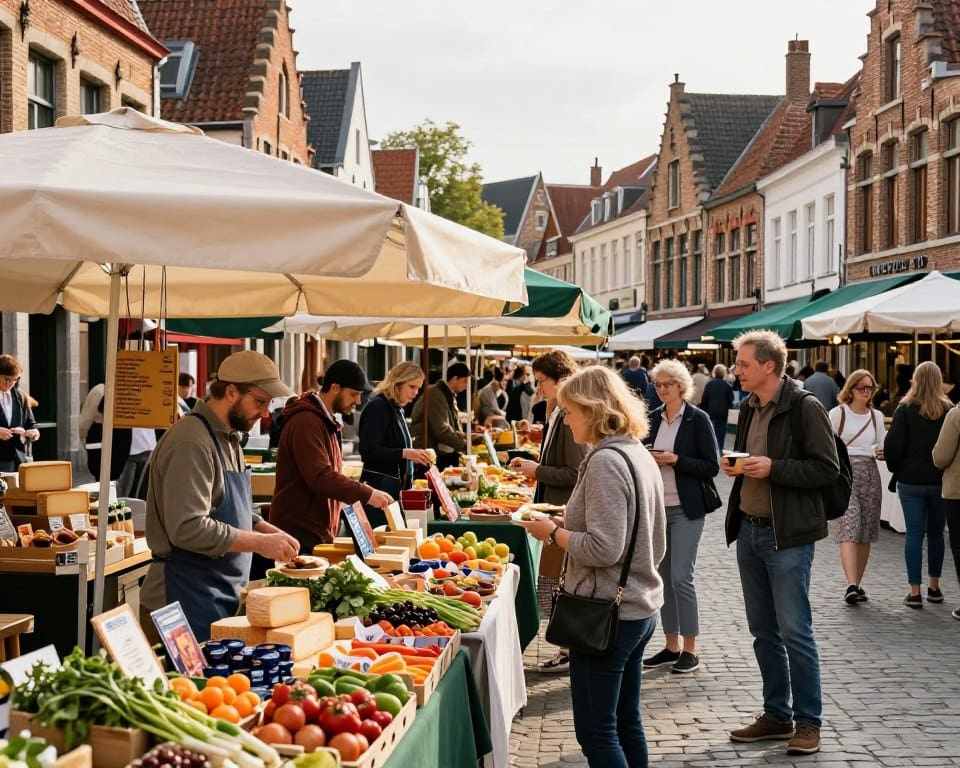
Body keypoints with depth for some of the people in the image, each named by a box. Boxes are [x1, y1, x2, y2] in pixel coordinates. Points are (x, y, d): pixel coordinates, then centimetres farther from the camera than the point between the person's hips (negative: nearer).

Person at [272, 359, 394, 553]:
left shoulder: (326, 421, 17)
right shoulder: (306, 422, -16)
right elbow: (319, 476, -25)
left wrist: (360, 490, 10)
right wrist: (366, 494, -25)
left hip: (319, 534, 10)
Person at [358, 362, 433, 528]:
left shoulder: (397, 409, 15)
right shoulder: (377, 407, -12)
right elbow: (368, 451, -21)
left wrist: (415, 455, 13)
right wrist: (405, 453, -27)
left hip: (395, 488, 9)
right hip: (379, 488, -9)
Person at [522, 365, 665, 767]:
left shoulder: (604, 461, -19)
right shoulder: (640, 454, 10)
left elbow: (603, 549, -25)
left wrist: (553, 532, -10)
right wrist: (570, 523, 15)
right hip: (640, 607, 10)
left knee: (596, 732, -1)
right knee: (626, 722, 17)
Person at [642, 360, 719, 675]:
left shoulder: (698, 419, -7)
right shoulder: (654, 419, 9)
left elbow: (711, 467, -9)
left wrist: (674, 460, -18)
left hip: (685, 510, -6)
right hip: (656, 507, 6)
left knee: (681, 577, -8)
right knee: (663, 577, 8)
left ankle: (690, 650, 2)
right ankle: (672, 646, 17)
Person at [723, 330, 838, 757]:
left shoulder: (805, 408, -12)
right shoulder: (749, 409, 12)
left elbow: (827, 469, -15)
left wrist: (773, 468, -21)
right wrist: (733, 466, 3)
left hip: (787, 534, -8)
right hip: (749, 529, 8)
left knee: (794, 631, -3)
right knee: (763, 630, 13)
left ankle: (808, 722, 8)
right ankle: (777, 716, 23)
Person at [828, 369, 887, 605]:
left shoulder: (876, 416, 13)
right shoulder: (838, 413, -1)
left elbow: (883, 448, 17)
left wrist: (881, 452, -4)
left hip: (869, 475, 5)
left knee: (866, 534, 6)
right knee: (848, 529, -16)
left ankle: (856, 585, 16)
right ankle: (852, 585, -25)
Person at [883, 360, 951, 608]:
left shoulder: (905, 409, -8)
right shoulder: (949, 410, -3)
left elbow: (892, 445, -9)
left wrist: (896, 469, 6)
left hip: (911, 482, -2)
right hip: (941, 482, 2)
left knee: (914, 534, 2)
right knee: (936, 533, 14)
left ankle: (915, 591, -1)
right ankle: (934, 587, 22)